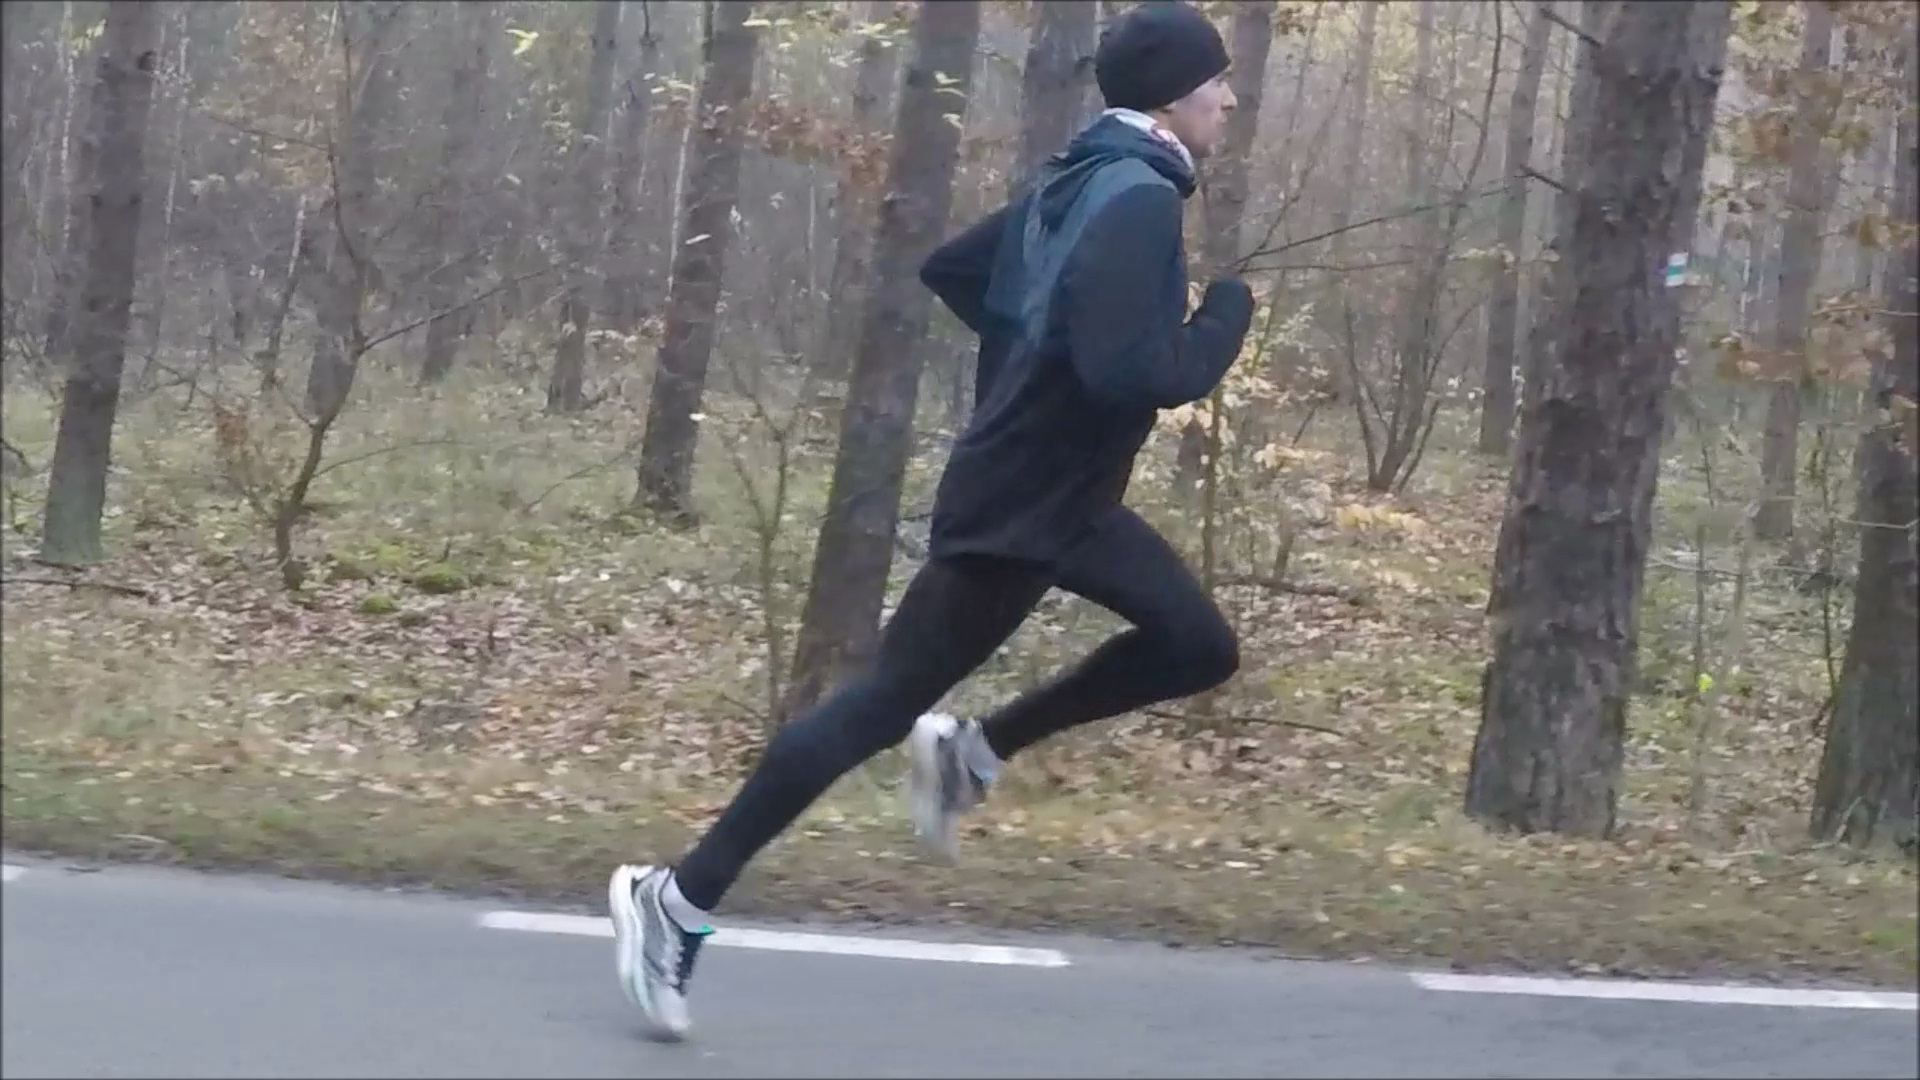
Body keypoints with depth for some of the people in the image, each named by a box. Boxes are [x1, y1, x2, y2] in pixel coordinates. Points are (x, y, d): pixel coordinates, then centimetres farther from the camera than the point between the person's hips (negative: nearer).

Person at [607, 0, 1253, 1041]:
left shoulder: (1077, 182, 9)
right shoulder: (1139, 203, -22)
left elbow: (950, 270, 18)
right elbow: (1133, 374, -31)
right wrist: (1226, 317, -15)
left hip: (1059, 498, 10)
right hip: (1015, 511, -10)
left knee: (1200, 647, 16)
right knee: (881, 703, -4)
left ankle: (973, 752, 17)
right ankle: (678, 900, 2)